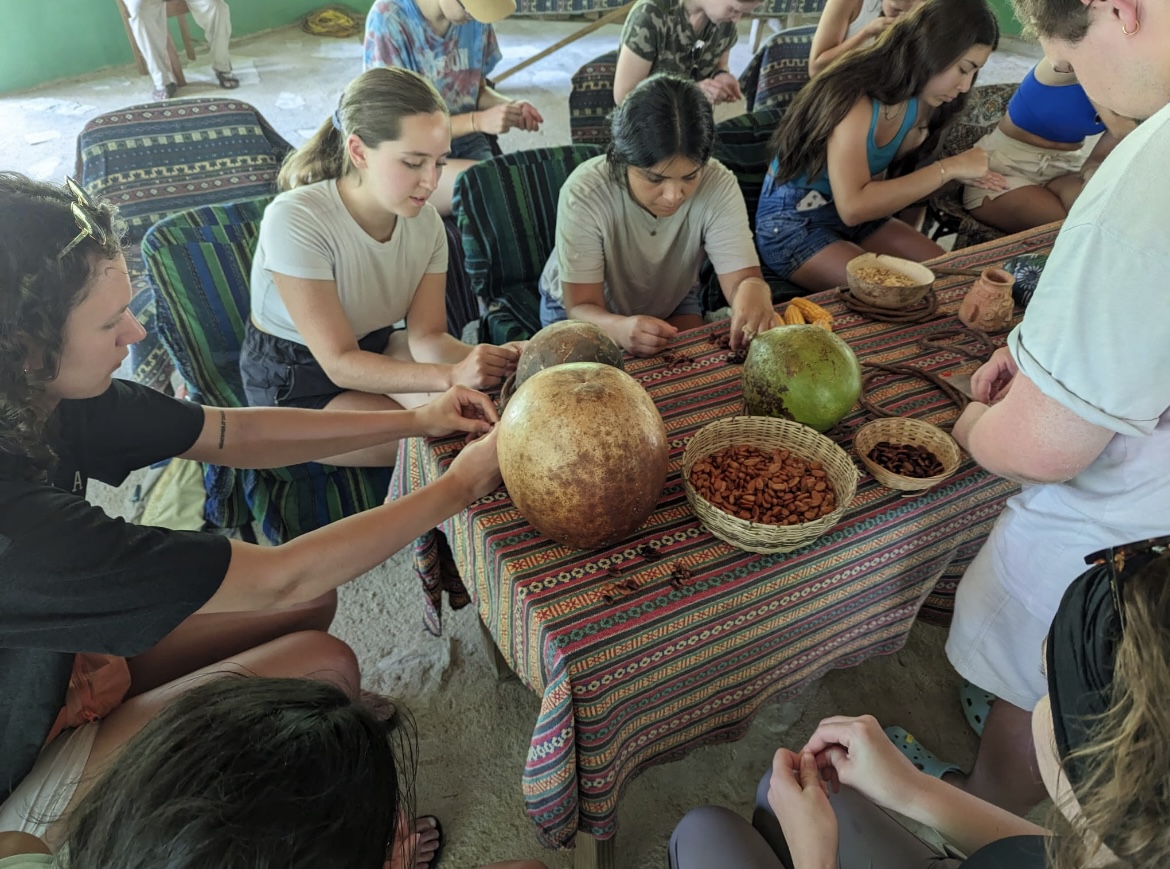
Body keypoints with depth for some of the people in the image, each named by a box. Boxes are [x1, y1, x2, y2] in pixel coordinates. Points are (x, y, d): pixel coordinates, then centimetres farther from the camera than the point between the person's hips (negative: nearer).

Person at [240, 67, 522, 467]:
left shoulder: (425, 220, -13)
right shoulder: (294, 220, -30)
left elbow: (427, 336, -14)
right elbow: (340, 363, -31)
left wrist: (484, 359, -36)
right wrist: (452, 375, -44)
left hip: (374, 346, 6)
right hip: (295, 382, -5)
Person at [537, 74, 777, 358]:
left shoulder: (719, 185, -26)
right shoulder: (584, 193, -33)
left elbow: (742, 277, -31)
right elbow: (582, 307, -30)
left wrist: (754, 290, -57)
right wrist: (620, 328, -54)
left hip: (673, 304, 2)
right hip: (584, 309, -2)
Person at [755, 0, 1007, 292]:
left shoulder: (918, 103, 0)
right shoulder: (855, 98, -26)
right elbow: (853, 206, -34)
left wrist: (956, 171, -10)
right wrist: (947, 168, -29)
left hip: (856, 215, 8)